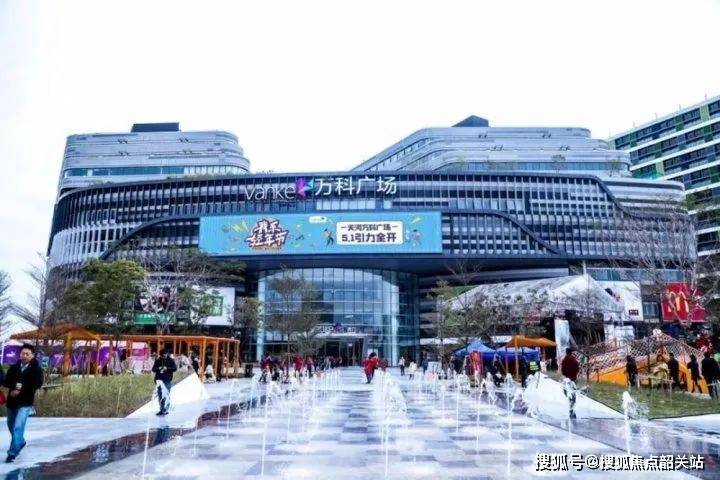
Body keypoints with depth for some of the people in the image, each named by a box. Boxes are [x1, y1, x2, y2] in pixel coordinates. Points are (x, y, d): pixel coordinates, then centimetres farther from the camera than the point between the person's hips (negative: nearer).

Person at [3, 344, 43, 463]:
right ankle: (21, 442, 46)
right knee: (11, 426, 21)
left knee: (18, 426, -15)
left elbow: (37, 384, -16)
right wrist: (14, 386, -22)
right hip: (12, 401, 5)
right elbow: (5, 381, -3)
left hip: (26, 403, -5)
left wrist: (21, 390, -20)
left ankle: (13, 452, -8)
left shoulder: (36, 369, -7)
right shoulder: (14, 367, 4)